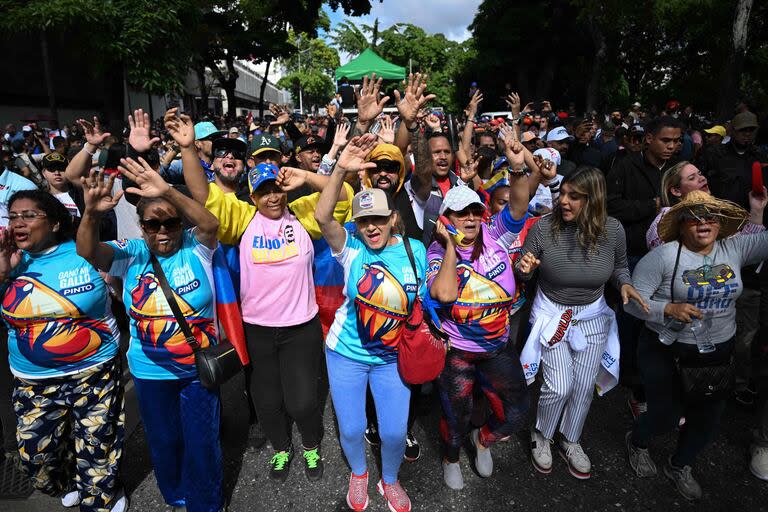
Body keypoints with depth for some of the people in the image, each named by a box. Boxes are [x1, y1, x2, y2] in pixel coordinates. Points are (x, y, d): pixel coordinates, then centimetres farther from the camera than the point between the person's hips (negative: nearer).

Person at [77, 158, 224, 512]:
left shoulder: (196, 249, -11)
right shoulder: (131, 255, -5)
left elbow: (210, 224, -30)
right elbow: (87, 253, -19)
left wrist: (168, 192, -45)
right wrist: (91, 214, -38)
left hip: (198, 368, -2)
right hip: (149, 372, 3)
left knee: (202, 442, 12)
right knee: (163, 441, 23)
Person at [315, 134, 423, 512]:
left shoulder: (415, 250, -8)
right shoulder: (351, 247, -14)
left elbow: (421, 299, 6)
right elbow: (322, 216, -32)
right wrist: (341, 170, -44)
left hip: (393, 358, 1)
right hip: (346, 354, -1)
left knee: (394, 432, 7)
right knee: (351, 429, 12)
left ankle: (389, 481, 42)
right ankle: (358, 474, 47)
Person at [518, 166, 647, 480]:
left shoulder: (612, 230, -14)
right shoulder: (543, 228, -20)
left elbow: (619, 266, 6)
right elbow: (523, 271, -8)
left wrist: (625, 284, -15)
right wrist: (524, 269, -31)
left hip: (593, 316, 3)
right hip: (552, 314, -3)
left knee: (585, 385, 12)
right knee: (559, 386, -6)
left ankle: (570, 441, 38)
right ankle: (541, 436, 25)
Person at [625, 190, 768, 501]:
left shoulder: (735, 249, -2)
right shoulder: (664, 256, -15)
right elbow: (634, 300, -17)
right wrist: (670, 309, -31)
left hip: (718, 353, 5)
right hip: (666, 350, -5)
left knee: (708, 416, 15)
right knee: (667, 414, 1)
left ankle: (680, 466, 43)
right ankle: (637, 442, 37)